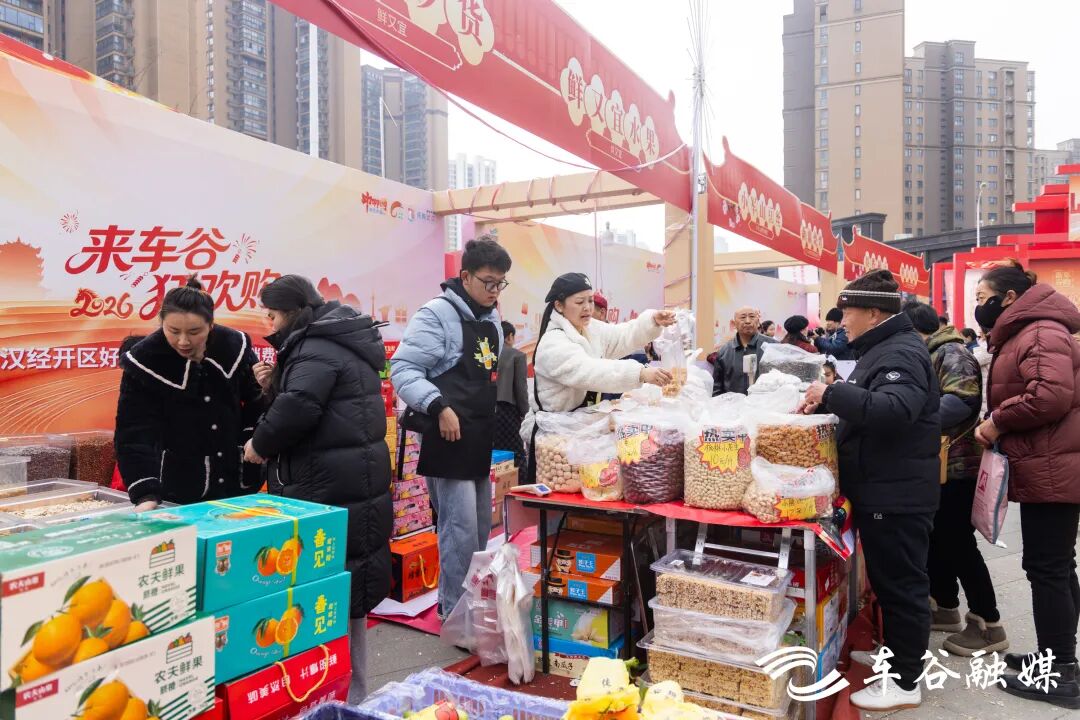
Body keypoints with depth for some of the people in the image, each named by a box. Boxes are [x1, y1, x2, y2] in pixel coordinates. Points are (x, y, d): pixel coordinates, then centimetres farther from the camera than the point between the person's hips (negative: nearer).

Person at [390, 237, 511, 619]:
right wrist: (438, 407, -26)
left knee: (481, 528, 15)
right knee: (460, 529, -7)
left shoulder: (492, 320, 14)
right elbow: (403, 369, -17)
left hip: (481, 440, 9)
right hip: (448, 438, -8)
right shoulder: (437, 314, -12)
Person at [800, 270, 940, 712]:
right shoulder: (884, 349, 15)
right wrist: (826, 402, 10)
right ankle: (895, 652, 37)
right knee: (888, 579, 21)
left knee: (902, 583, 0)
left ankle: (905, 682, 12)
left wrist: (832, 393, -31)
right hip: (883, 490, 11)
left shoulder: (902, 353, -20)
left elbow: (894, 409, -37)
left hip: (897, 495, -11)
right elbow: (867, 403, 26)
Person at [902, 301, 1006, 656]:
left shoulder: (951, 353, -16)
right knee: (936, 539, 16)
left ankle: (989, 625, 9)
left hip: (956, 467, -10)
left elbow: (962, 399, -31)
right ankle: (945, 608, 30)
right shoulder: (927, 357, 15)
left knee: (959, 545, -3)